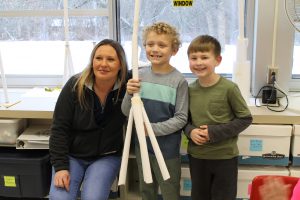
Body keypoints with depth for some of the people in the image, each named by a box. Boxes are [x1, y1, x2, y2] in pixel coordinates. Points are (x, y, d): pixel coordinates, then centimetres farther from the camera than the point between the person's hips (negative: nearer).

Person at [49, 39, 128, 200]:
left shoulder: (127, 87, -14)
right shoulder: (75, 86, -13)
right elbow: (59, 128, -10)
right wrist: (60, 166, -15)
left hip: (106, 157, 0)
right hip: (71, 155, 1)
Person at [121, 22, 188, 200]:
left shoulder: (179, 81, -15)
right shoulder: (140, 75, -3)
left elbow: (181, 119, -13)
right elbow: (126, 112, 0)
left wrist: (153, 129, -21)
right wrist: (130, 94, -19)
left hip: (167, 149, -4)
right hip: (142, 145, 4)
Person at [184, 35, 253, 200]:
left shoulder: (228, 88, -16)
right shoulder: (190, 89, -1)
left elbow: (245, 118, -10)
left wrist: (215, 132, -18)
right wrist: (190, 131, -12)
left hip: (224, 156, -4)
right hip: (196, 155, 4)